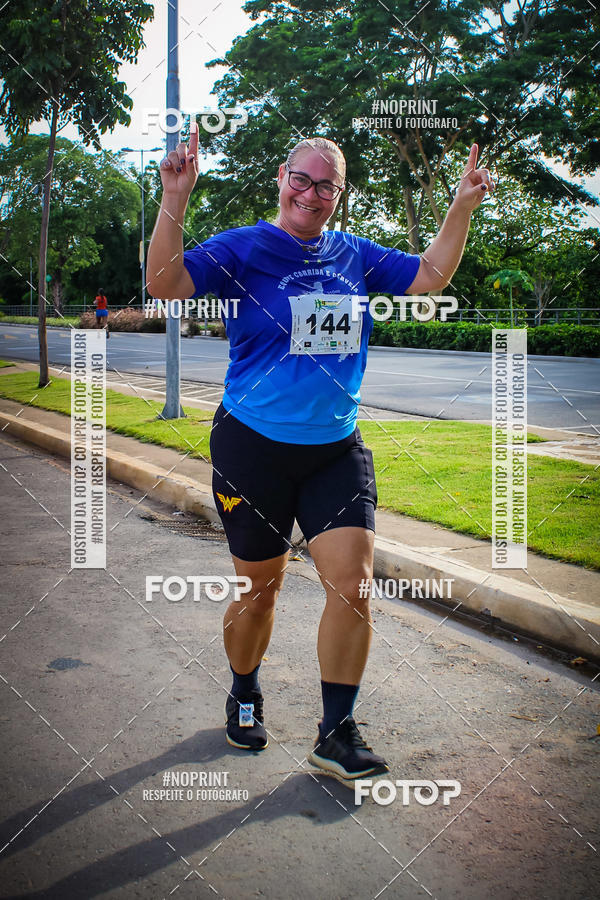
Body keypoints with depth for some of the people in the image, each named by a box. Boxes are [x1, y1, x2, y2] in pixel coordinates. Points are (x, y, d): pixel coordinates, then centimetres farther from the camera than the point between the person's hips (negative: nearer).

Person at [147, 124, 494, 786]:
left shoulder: (355, 255, 9)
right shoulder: (242, 248, -4)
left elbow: (430, 275, 19)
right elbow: (165, 285, -16)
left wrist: (462, 207, 10)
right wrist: (174, 200, -26)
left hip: (337, 449, 4)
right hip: (254, 449, -3)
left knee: (353, 586, -7)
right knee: (260, 589, 9)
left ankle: (336, 733, 9)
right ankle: (244, 697, 37)